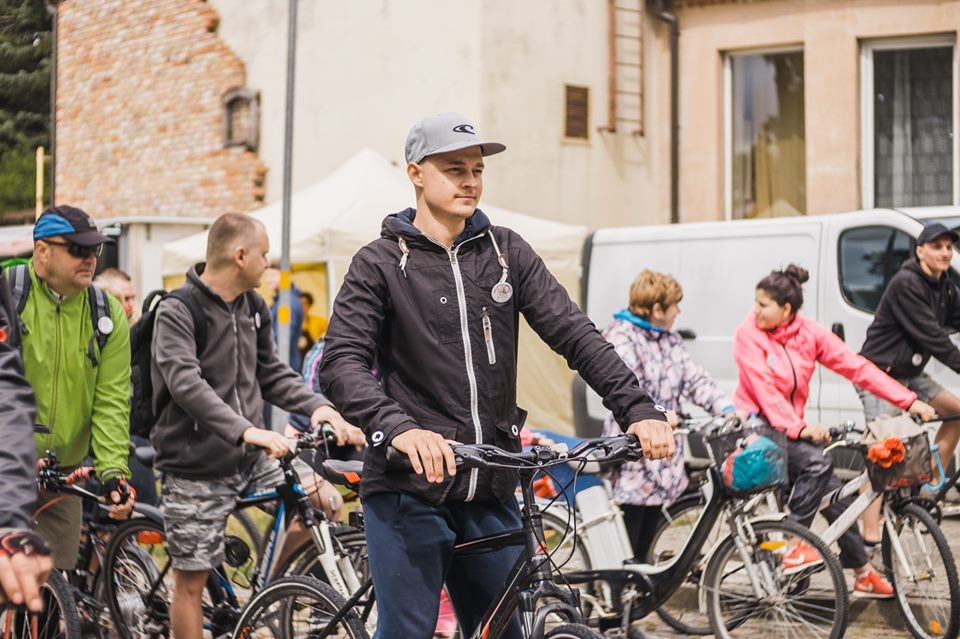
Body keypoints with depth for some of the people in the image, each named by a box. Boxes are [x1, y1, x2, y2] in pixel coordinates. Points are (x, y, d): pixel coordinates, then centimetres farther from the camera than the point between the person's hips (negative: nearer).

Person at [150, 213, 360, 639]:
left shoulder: (253, 308, 8)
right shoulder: (177, 313, -14)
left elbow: (271, 375, 11)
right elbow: (185, 383, -28)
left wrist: (317, 407, -9)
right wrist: (246, 430, -42)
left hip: (252, 457, 6)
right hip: (197, 465, -6)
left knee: (327, 502, -5)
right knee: (191, 582, 0)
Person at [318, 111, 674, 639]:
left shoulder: (507, 252, 9)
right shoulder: (380, 264, -2)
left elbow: (574, 334, 1)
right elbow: (340, 365, -14)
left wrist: (638, 410, -12)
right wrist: (398, 427, -33)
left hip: (491, 491, 4)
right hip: (409, 487, -4)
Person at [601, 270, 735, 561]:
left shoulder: (670, 340, 17)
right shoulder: (621, 337, -9)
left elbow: (695, 378, 9)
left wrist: (726, 408, -9)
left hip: (662, 460, 8)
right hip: (632, 461, -8)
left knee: (644, 546, 12)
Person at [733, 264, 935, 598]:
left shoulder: (809, 333, -2)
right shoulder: (748, 334, -14)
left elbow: (856, 367, -6)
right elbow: (764, 390, -22)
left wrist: (908, 401, -14)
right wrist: (800, 428, -34)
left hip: (791, 427, 5)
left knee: (835, 495, 1)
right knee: (816, 462, -29)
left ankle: (863, 574, 16)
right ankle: (790, 544, -18)